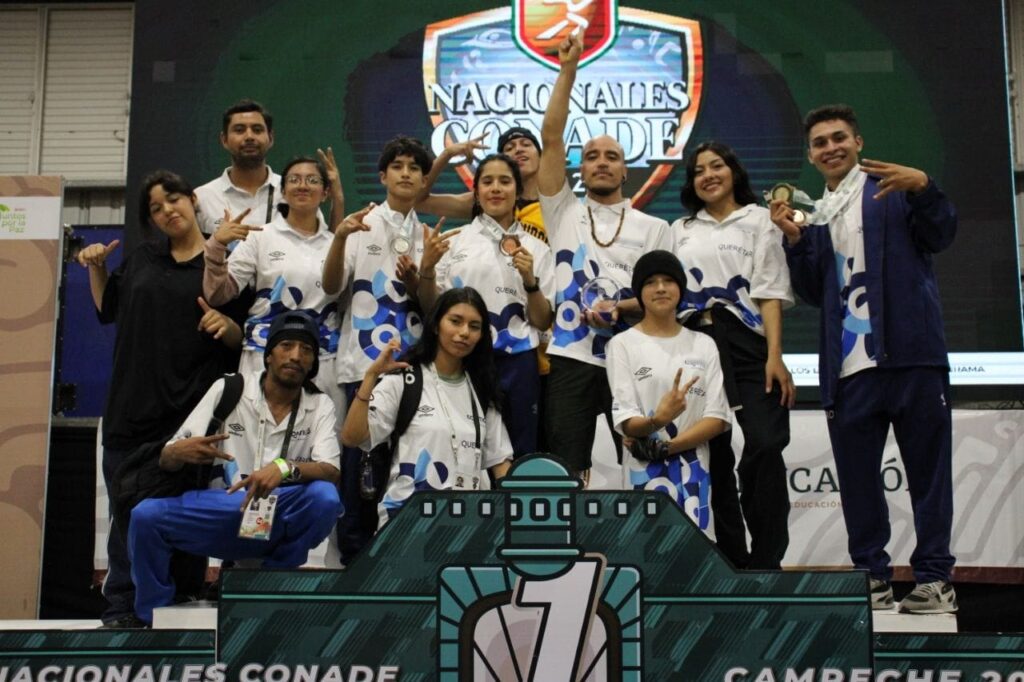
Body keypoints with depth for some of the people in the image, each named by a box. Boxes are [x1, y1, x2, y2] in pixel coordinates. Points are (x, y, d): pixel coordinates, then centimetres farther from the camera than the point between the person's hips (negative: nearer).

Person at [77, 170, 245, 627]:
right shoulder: (141, 260, 16)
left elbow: (245, 340, 3)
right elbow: (107, 309, 27)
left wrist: (228, 325, -18)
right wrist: (96, 267, 12)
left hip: (193, 410, -4)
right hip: (133, 404, 4)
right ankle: (121, 608, 12)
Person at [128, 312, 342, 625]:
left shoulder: (320, 406, 1)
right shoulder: (227, 389, 0)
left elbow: (331, 472, -14)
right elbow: (165, 460, -1)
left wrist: (285, 467, -36)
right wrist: (180, 452, -28)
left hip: (283, 519, 0)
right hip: (222, 514, 0)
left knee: (325, 497, -31)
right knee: (145, 515, -24)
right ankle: (154, 619, 0)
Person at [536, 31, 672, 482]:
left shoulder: (654, 228, 11)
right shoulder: (564, 213, 12)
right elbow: (551, 137, 3)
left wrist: (620, 307, -14)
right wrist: (568, 68, -2)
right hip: (570, 358, 0)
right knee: (565, 471, 0)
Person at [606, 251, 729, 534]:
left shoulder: (703, 344, 9)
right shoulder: (623, 343, 0)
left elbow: (717, 418, 2)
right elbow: (626, 422, -7)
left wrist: (662, 447, -11)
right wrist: (656, 420, -30)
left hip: (694, 472, 3)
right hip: (645, 473, -3)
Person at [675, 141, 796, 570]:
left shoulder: (757, 220, 11)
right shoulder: (681, 230, 21)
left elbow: (770, 292, 1)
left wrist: (774, 356, -9)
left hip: (745, 341, -3)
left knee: (764, 446, -17)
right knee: (712, 454, 3)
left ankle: (766, 563, -11)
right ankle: (731, 562, 12)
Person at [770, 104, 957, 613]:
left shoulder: (893, 189, 8)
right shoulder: (816, 216, 19)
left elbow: (939, 235, -4)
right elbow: (813, 293, 13)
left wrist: (924, 187, -21)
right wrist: (794, 240, -1)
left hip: (910, 355, -4)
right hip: (848, 366, 4)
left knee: (928, 469, 0)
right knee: (856, 477, 5)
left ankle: (934, 579, 5)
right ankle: (872, 577, 13)